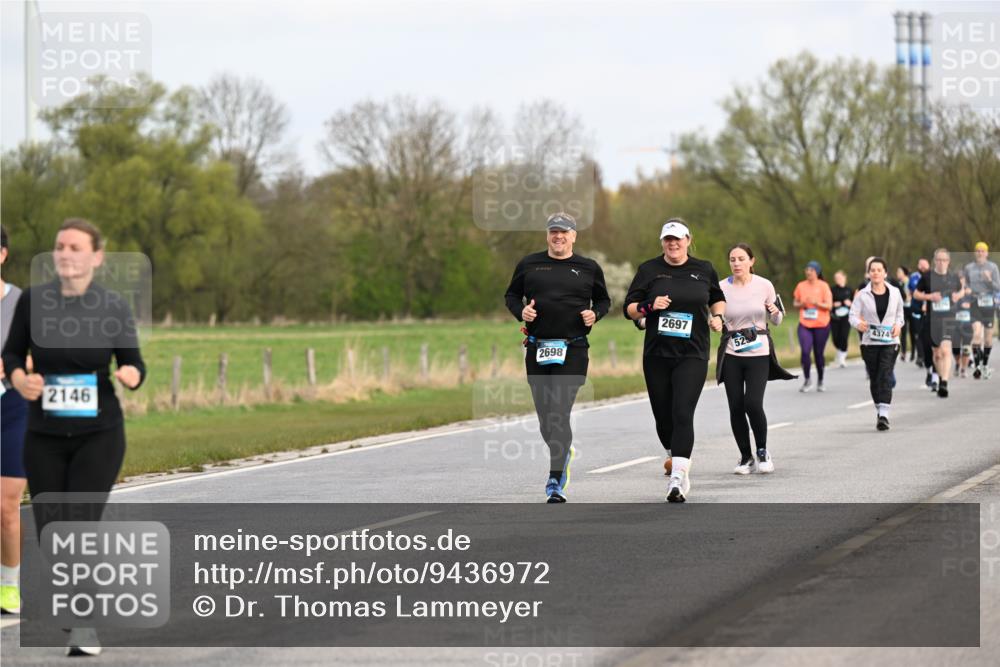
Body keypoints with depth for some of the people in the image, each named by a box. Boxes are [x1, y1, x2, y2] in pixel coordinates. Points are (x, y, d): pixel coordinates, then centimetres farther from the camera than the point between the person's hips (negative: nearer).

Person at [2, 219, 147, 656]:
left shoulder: (114, 307, -5)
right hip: (44, 437, 2)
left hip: (99, 435, -2)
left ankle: (86, 627, -2)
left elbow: (133, 364, 0)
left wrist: (130, 374, -23)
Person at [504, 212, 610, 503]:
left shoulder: (588, 268, 7)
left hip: (572, 351, -3)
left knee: (559, 414, -14)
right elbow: (511, 295, 17)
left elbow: (603, 299, 17)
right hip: (537, 350, 3)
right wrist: (521, 311, -3)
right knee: (545, 417, 8)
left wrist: (595, 314, -3)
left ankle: (556, 484, -14)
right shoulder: (529, 265, 9)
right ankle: (565, 454, 38)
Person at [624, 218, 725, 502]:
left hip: (692, 355, -2)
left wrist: (717, 316, 3)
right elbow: (629, 308, 5)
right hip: (656, 356, 2)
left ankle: (677, 479, -20)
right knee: (663, 417, 6)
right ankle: (679, 464, 33)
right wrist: (649, 306, -14)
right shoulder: (649, 270, 5)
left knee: (682, 414, -15)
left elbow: (718, 298, 23)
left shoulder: (704, 269, 7)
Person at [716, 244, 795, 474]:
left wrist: (775, 312, -12)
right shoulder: (722, 288, -1)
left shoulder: (764, 286, 0)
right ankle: (745, 457, 16)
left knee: (753, 404, -14)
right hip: (731, 354, 1)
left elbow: (776, 321, 9)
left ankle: (762, 451, 9)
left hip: (759, 353, -1)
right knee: (736, 407, -1)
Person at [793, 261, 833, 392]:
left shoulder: (823, 286, -3)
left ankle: (820, 382, 22)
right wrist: (801, 305, -8)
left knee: (819, 353, 6)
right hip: (805, 324, 1)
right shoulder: (801, 286, 5)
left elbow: (829, 306, -6)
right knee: (805, 352, -14)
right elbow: (796, 303, 15)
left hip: (821, 325, -1)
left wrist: (816, 303, -21)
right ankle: (807, 380, 0)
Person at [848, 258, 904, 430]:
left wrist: (898, 325, -4)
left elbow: (900, 313, 17)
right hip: (870, 343, 1)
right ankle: (879, 412, 25)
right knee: (874, 379, 7)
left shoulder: (895, 293, 5)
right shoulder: (862, 295, 0)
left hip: (890, 342, -1)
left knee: (885, 377, -14)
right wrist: (858, 324, -26)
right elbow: (853, 315, -4)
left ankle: (884, 415, -21)